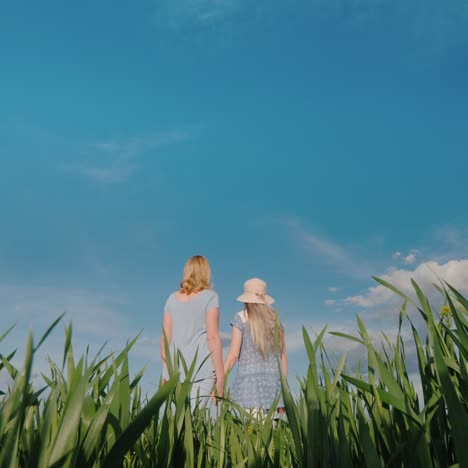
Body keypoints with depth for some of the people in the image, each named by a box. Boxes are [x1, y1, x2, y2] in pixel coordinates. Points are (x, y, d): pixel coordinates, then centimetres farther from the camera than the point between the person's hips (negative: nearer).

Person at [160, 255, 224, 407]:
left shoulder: (172, 298, 11)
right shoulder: (209, 297, -2)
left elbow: (165, 338, 10)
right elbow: (212, 337, -8)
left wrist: (165, 372, 18)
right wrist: (220, 377, -5)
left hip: (175, 370, 5)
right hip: (201, 369, -4)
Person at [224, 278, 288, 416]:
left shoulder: (241, 318, -1)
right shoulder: (275, 320, 12)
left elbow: (233, 354, -7)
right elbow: (283, 357, 12)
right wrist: (283, 389, 18)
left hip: (250, 380, -4)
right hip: (273, 381, 5)